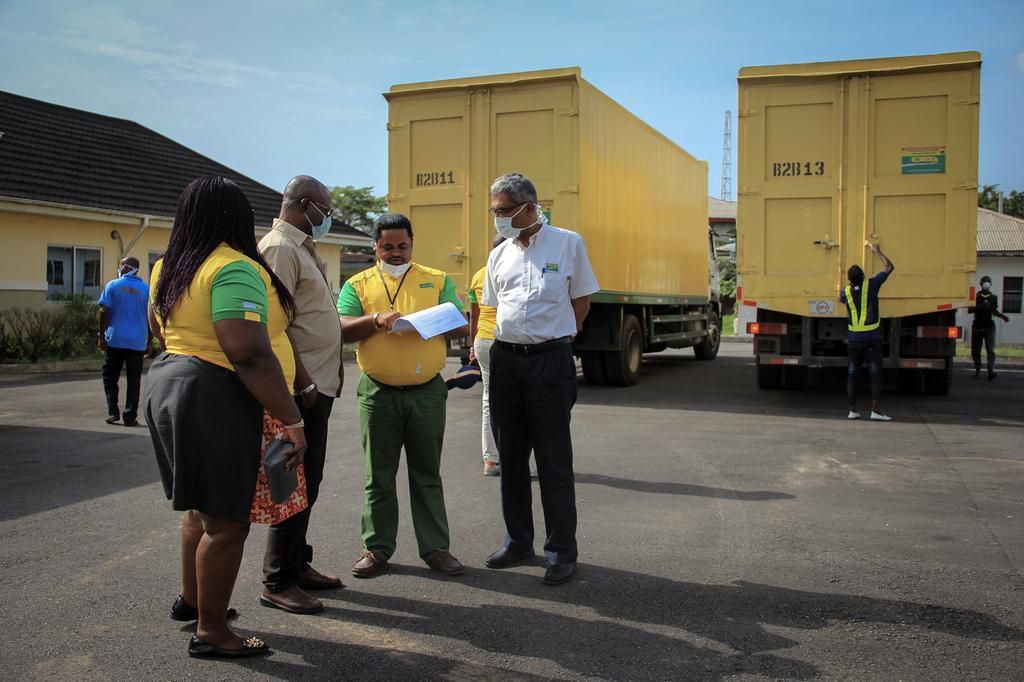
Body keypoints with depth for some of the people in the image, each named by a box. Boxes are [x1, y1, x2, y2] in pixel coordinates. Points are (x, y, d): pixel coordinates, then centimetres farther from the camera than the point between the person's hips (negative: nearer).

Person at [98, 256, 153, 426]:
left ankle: (113, 412, 6)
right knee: (134, 380, 5)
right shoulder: (146, 289, 3)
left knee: (110, 377, 13)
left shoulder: (112, 285, 0)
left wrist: (101, 336, 1)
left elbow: (104, 312, -5)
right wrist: (150, 342, 9)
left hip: (115, 340, -1)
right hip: (137, 342, 1)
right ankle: (130, 416, 4)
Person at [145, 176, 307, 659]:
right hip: (215, 400, -10)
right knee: (227, 520, 1)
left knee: (202, 504, 24)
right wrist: (292, 421, -24)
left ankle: (191, 599, 39)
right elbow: (250, 355, -26)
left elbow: (161, 330, 25)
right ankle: (211, 632, 11)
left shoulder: (169, 269, 11)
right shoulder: (234, 270, -18)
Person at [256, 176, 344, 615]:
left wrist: (328, 376, 17)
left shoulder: (302, 248, 18)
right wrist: (303, 382, -23)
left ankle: (298, 564, 27)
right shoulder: (280, 247, -13)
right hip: (303, 387, -10)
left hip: (318, 384, 10)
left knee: (306, 482, 16)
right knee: (297, 484, -4)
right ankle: (277, 582, 6)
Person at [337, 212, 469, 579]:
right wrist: (376, 320, -22)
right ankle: (377, 547, 20)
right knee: (379, 476, 8)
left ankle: (435, 547, 17)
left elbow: (461, 326, 2)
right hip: (378, 393, 0)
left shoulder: (438, 280, 8)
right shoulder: (358, 285, 7)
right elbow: (342, 328, -5)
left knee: (427, 474, 8)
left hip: (427, 392, 0)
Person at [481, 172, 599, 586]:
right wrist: (509, 339, 10)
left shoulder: (568, 244, -1)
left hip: (550, 361, -5)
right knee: (511, 456, 12)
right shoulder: (499, 255, 11)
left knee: (554, 459, -1)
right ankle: (518, 542, 25)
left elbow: (581, 302, 5)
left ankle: (561, 552, 9)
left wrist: (557, 339, 7)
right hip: (505, 359, 5)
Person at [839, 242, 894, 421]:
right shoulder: (871, 285, -8)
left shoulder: (846, 291, 0)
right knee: (875, 373, -3)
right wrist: (877, 251, 14)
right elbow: (889, 267, 3)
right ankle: (875, 410, -9)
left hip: (853, 339, 3)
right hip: (871, 338, -3)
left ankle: (853, 410, 9)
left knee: (852, 373, 8)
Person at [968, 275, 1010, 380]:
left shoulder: (994, 297, 9)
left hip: (989, 326, 0)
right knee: (975, 350, 4)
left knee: (990, 350, -11)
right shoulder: (975, 296, 1)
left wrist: (1003, 316, 4)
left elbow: (994, 311, 20)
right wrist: (980, 306, -21)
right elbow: (969, 309, -7)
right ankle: (978, 370, 22)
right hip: (977, 326, 0)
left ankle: (991, 371, -19)